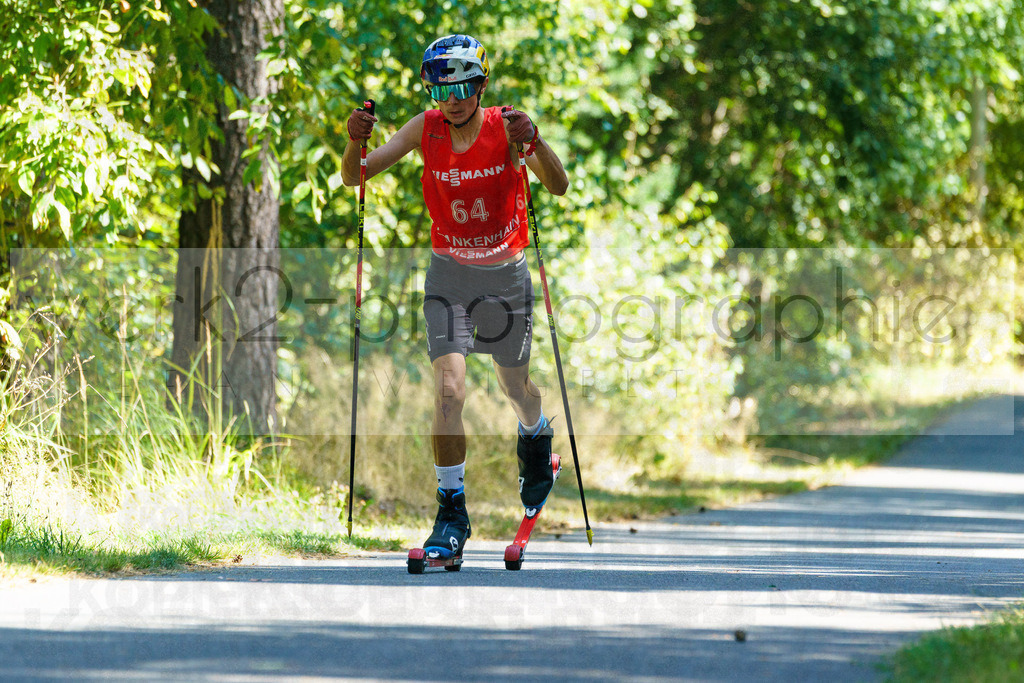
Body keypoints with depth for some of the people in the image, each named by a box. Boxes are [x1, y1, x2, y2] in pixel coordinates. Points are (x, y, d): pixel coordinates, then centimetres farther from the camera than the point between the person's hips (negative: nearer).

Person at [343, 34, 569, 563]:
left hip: (506, 274, 0)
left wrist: (532, 143, -44)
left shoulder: (505, 128, -16)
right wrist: (355, 142, -34)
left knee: (514, 386, 17)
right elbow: (354, 177, -13)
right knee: (449, 390, -16)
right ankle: (451, 514, -8)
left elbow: (559, 187, -27)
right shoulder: (426, 129, -11)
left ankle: (535, 441, 53)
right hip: (449, 273, 0)